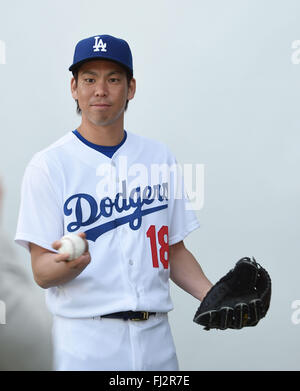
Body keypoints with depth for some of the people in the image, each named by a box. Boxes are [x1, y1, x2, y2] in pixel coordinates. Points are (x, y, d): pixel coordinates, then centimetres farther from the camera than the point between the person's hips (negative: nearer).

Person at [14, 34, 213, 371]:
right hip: (85, 340, -3)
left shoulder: (160, 157, 9)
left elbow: (174, 249, 12)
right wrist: (69, 263, -29)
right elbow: (41, 272, -8)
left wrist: (213, 296, -3)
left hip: (156, 337, 4)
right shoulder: (48, 165, -4)